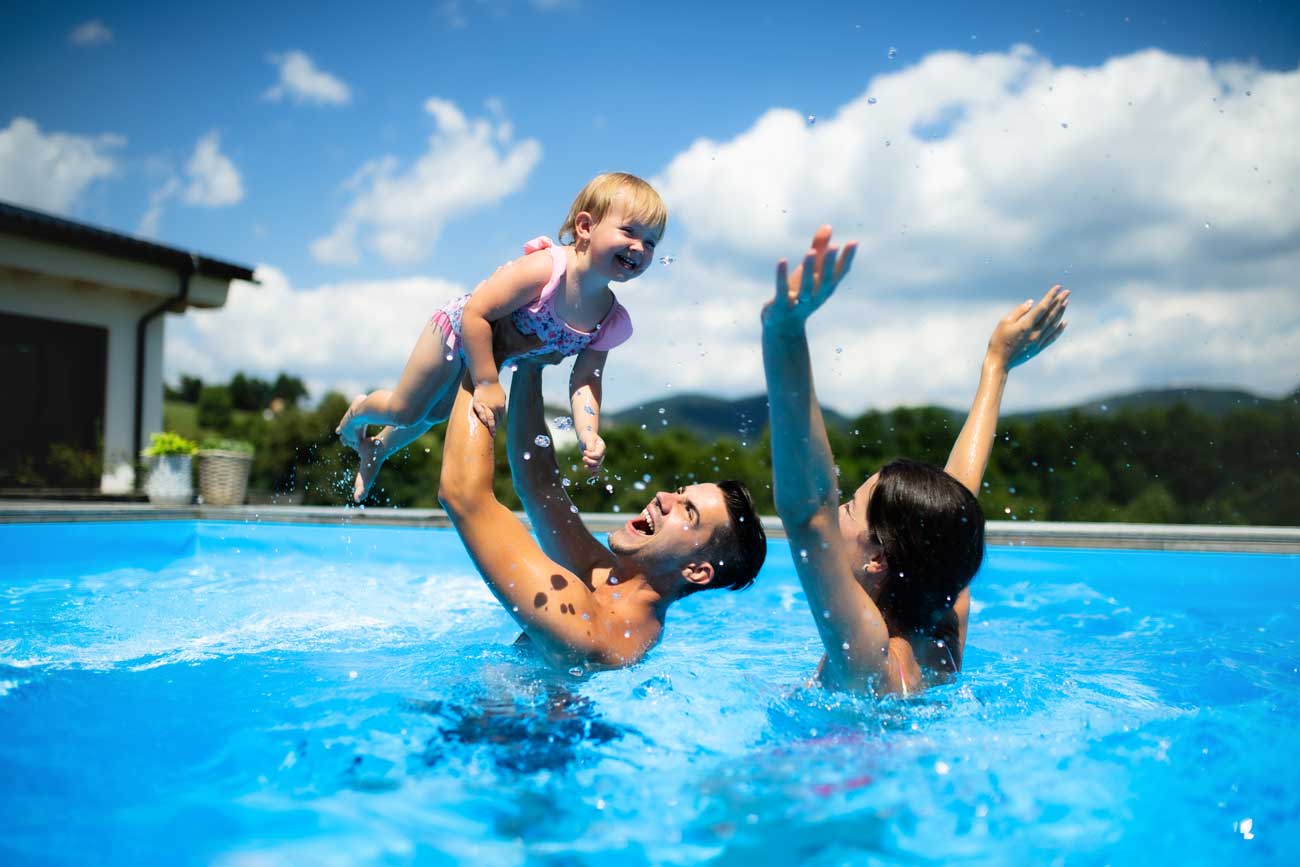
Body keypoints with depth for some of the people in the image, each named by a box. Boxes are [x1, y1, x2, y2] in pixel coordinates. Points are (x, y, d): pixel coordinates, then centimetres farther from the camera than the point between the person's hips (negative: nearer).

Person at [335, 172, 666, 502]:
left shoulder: (611, 319, -23)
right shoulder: (543, 268, -43)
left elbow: (585, 380, -18)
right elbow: (474, 313, -42)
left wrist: (588, 434, -34)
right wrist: (487, 384, -41)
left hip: (490, 351, 6)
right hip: (455, 330, -6)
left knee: (435, 414, 26)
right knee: (403, 411, 10)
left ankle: (378, 449, 53)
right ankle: (359, 410, 45)